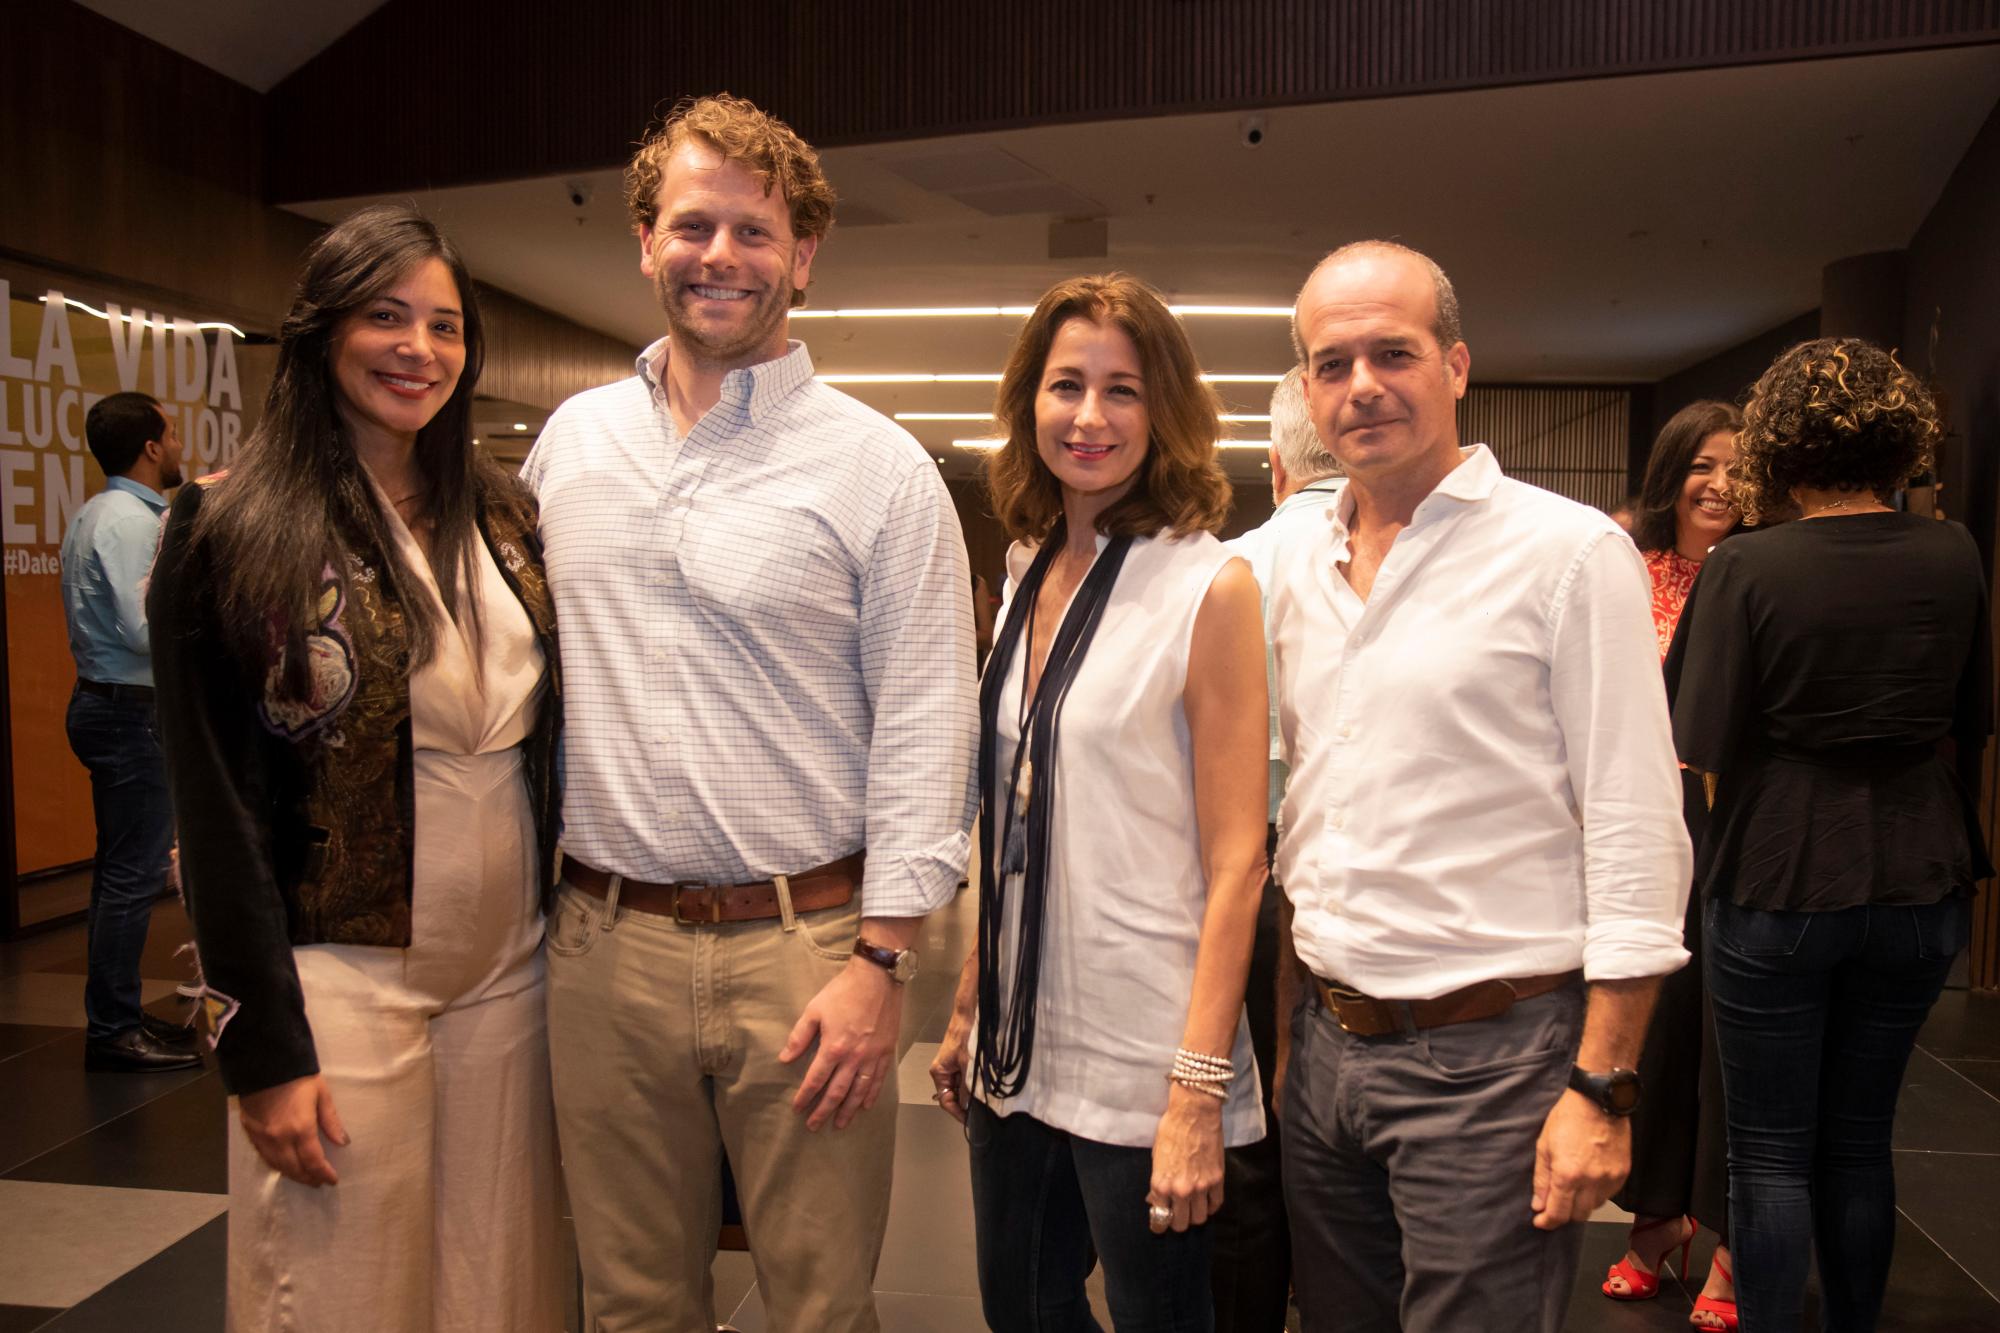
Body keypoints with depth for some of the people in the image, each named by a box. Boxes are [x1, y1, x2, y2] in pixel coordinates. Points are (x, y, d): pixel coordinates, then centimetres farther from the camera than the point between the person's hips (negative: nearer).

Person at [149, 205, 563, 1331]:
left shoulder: (504, 515, 7)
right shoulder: (234, 531, -7)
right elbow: (217, 805, -8)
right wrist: (263, 1049, -9)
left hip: (511, 973, 5)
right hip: (345, 982, -4)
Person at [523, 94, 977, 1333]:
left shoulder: (878, 466, -6)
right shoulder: (572, 438, 8)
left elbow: (923, 730, -8)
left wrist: (881, 961, -11)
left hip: (801, 946, -3)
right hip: (605, 942, 4)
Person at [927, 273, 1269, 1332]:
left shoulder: (1209, 588, -12)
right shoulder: (1025, 579, 6)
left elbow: (1235, 863, -14)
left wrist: (1199, 1093, -17)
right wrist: (967, 1009, 11)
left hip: (1139, 1060, -6)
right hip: (1017, 1047, 6)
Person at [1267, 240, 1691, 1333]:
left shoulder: (1569, 553, -9)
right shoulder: (1298, 574, 9)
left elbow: (1638, 841, -11)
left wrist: (1601, 1088, -14)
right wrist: (1289, 1025, 14)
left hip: (1493, 1056, -5)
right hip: (1329, 1042, 6)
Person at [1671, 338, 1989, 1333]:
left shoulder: (1747, 567, -16)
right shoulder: (1953, 557, -2)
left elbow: (1704, 749, -18)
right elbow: (1974, 724, 10)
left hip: (1779, 887, -4)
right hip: (1920, 886, 4)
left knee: (1770, 1153, 9)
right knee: (1860, 1142, 18)